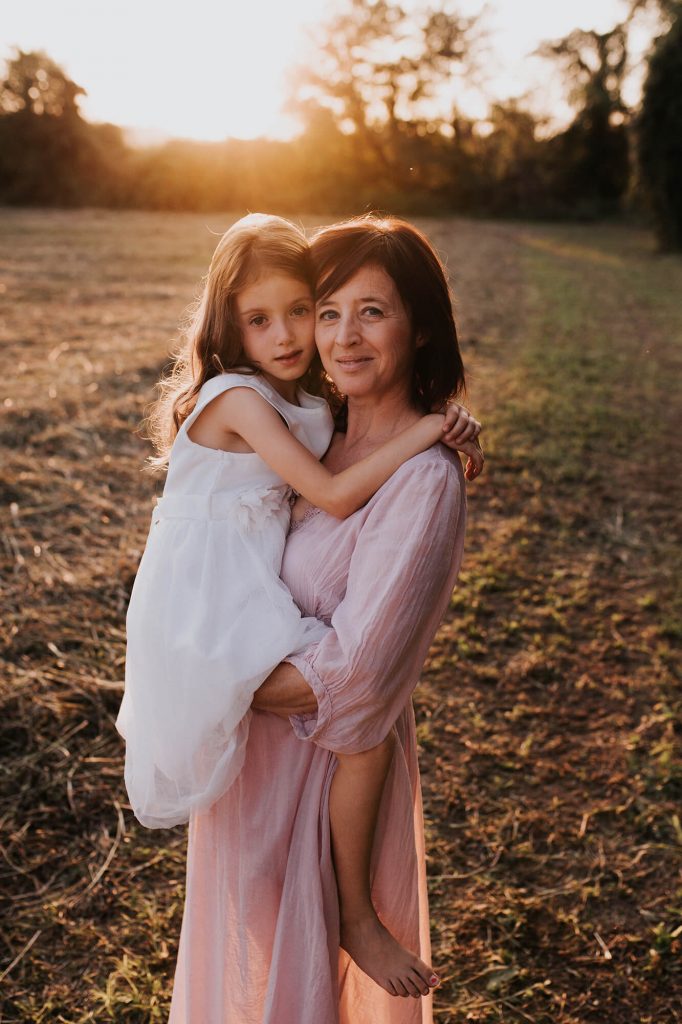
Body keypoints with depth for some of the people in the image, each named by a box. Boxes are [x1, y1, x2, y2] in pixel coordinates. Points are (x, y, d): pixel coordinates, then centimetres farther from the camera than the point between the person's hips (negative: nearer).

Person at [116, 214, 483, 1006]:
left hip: (245, 592, 10)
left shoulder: (296, 398, 8)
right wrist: (421, 431, -19)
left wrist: (443, 439, -3)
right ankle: (355, 920, 4)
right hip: (215, 600, -10)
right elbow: (335, 496, -23)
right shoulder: (240, 398, -18)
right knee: (365, 731, -14)